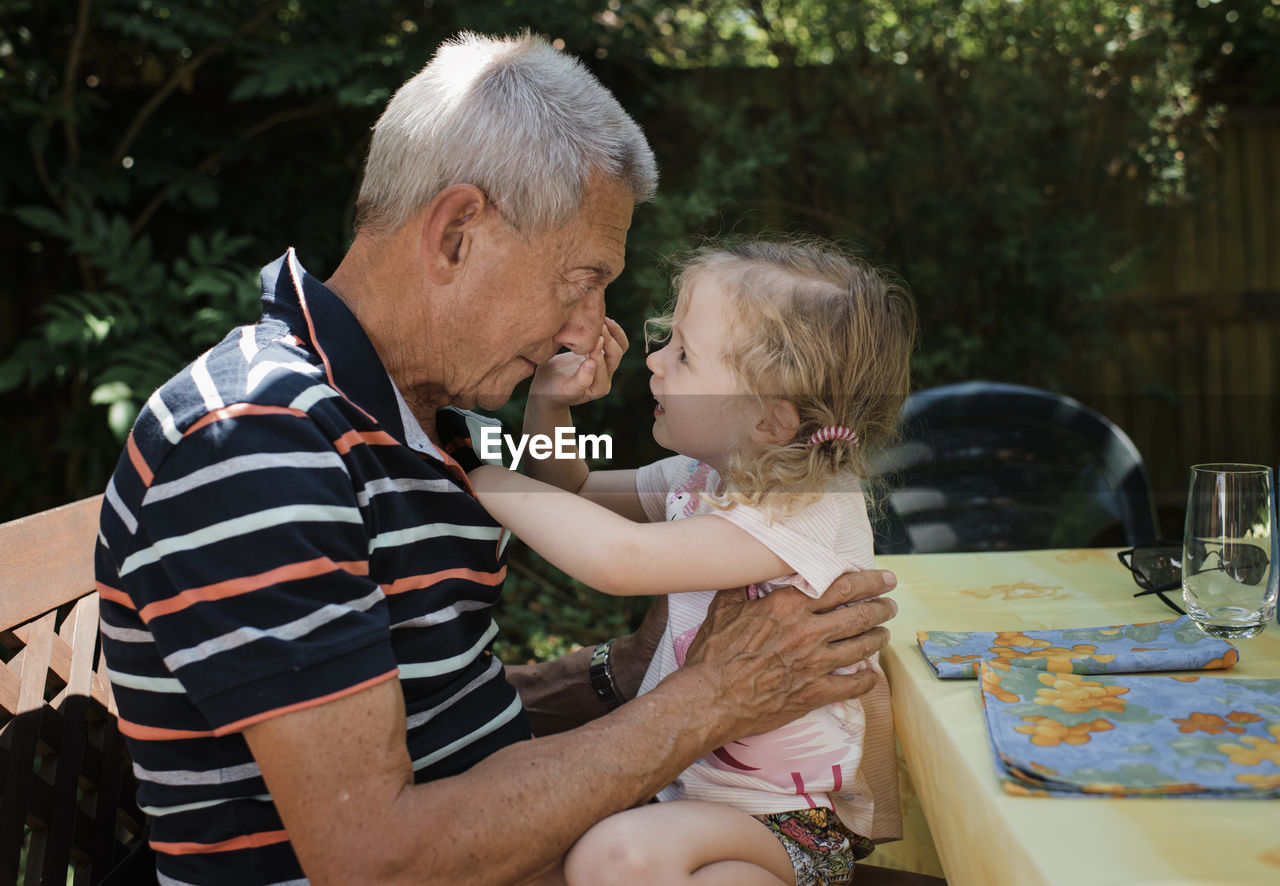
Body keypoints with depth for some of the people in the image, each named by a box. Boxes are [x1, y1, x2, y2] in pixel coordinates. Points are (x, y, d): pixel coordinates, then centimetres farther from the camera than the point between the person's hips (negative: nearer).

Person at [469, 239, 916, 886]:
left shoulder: (813, 511, -26)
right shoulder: (703, 474, 2)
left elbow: (619, 559, -36)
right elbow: (572, 491, 17)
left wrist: (477, 473, -24)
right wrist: (547, 403, -4)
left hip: (789, 819, -8)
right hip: (686, 772, 8)